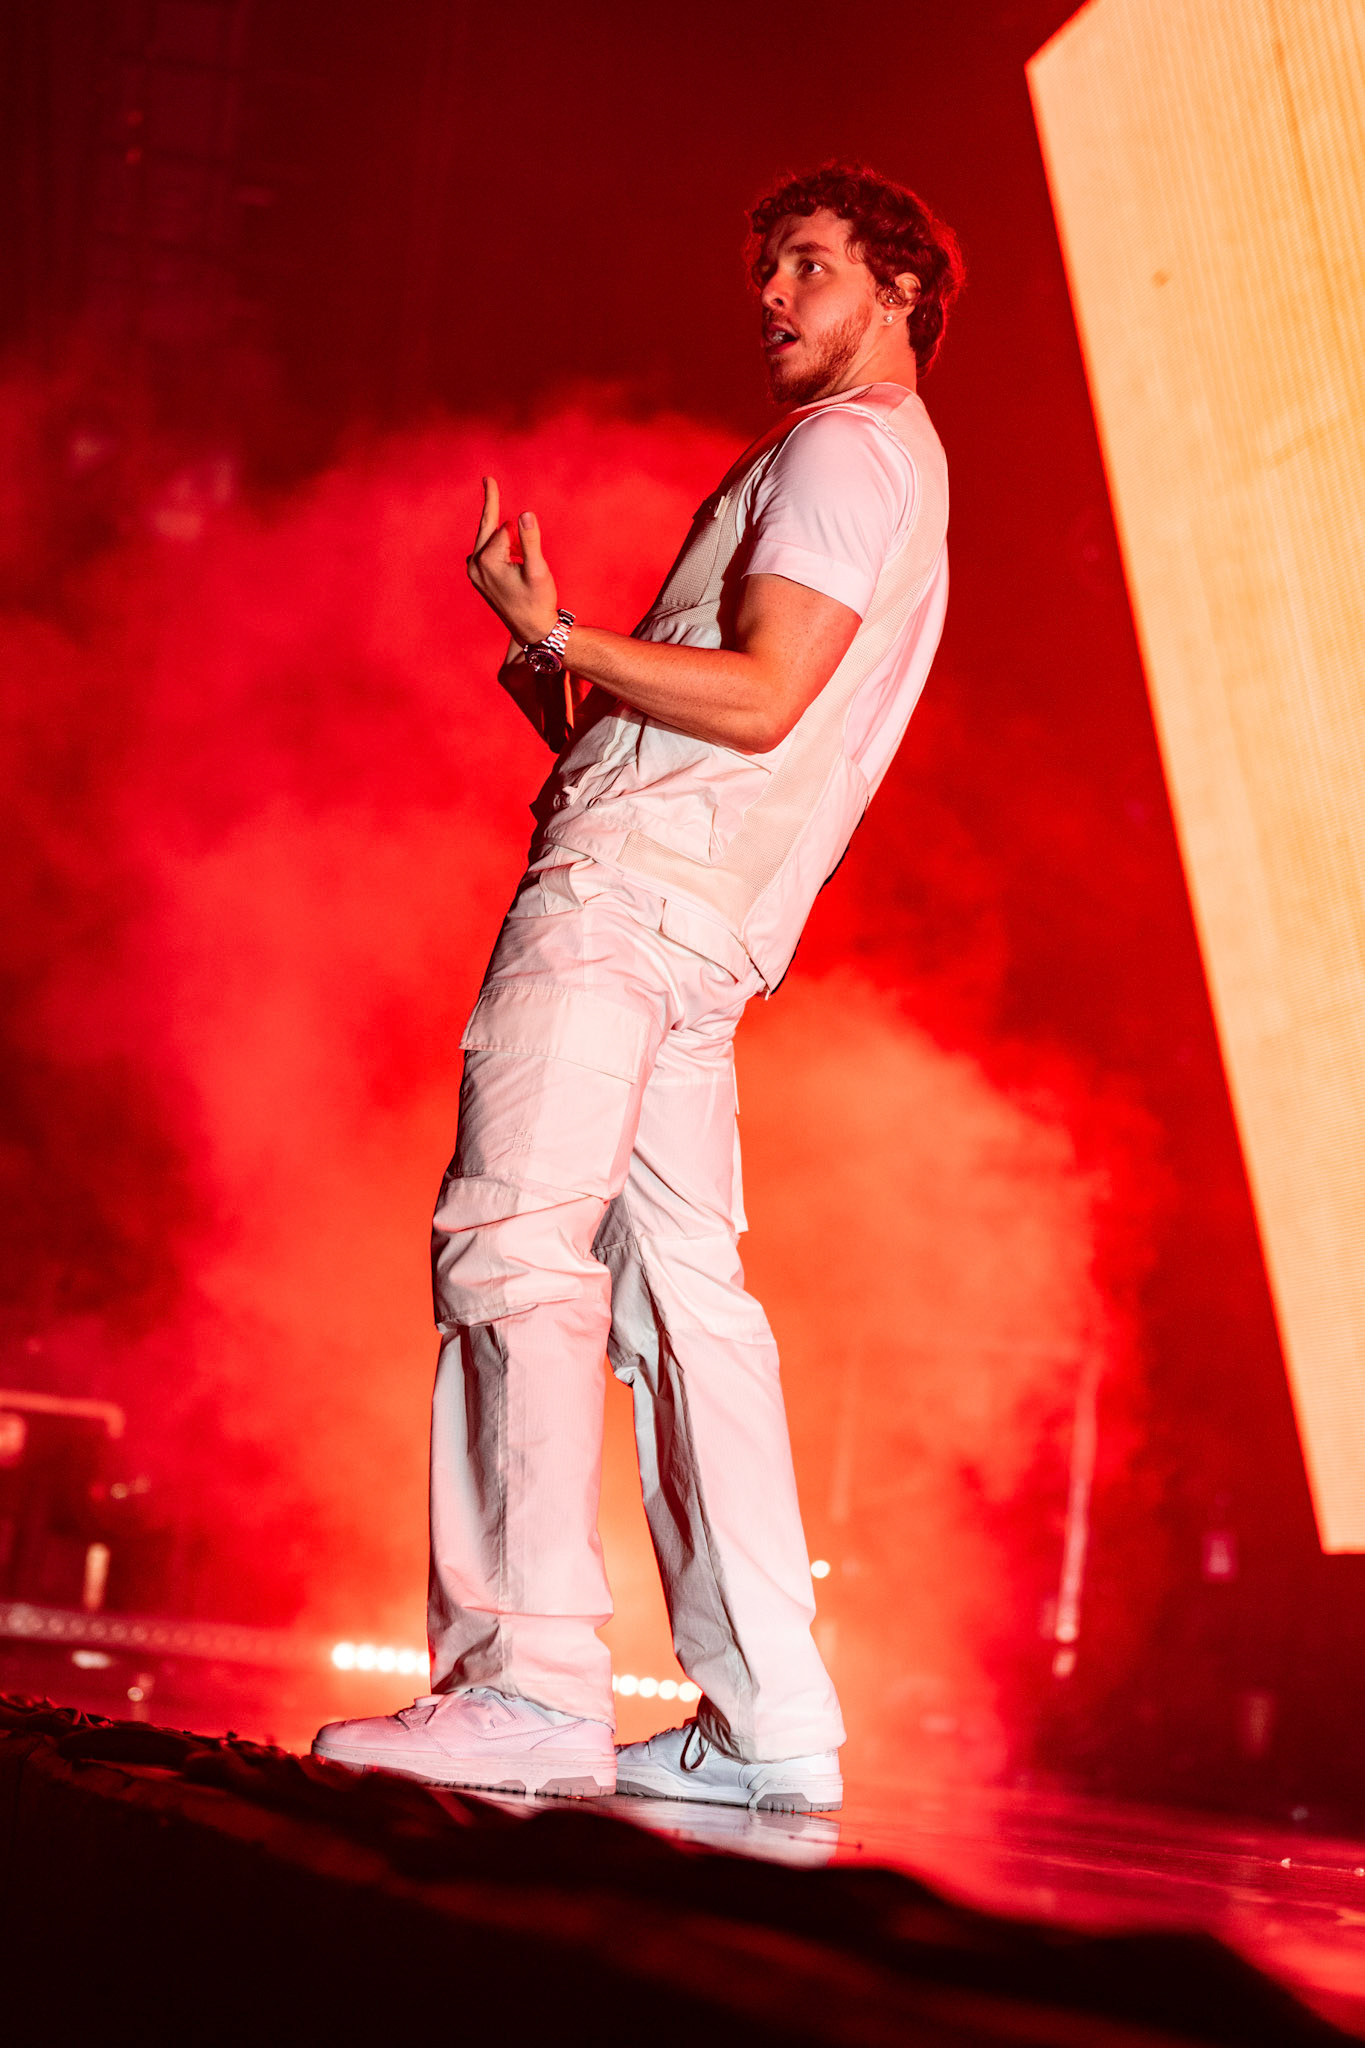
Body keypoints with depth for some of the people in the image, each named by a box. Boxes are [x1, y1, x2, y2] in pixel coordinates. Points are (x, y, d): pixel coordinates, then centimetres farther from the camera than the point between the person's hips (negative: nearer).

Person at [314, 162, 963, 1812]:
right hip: (697, 929, 10)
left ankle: (530, 1688, -21)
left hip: (631, 881, -10)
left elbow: (758, 697, -15)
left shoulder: (841, 451, -1)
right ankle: (768, 1719, 3)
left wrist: (553, 637, -9)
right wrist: (580, 697, 18)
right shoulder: (902, 474, 31)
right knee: (679, 1286, 4)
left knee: (516, 1248, -16)